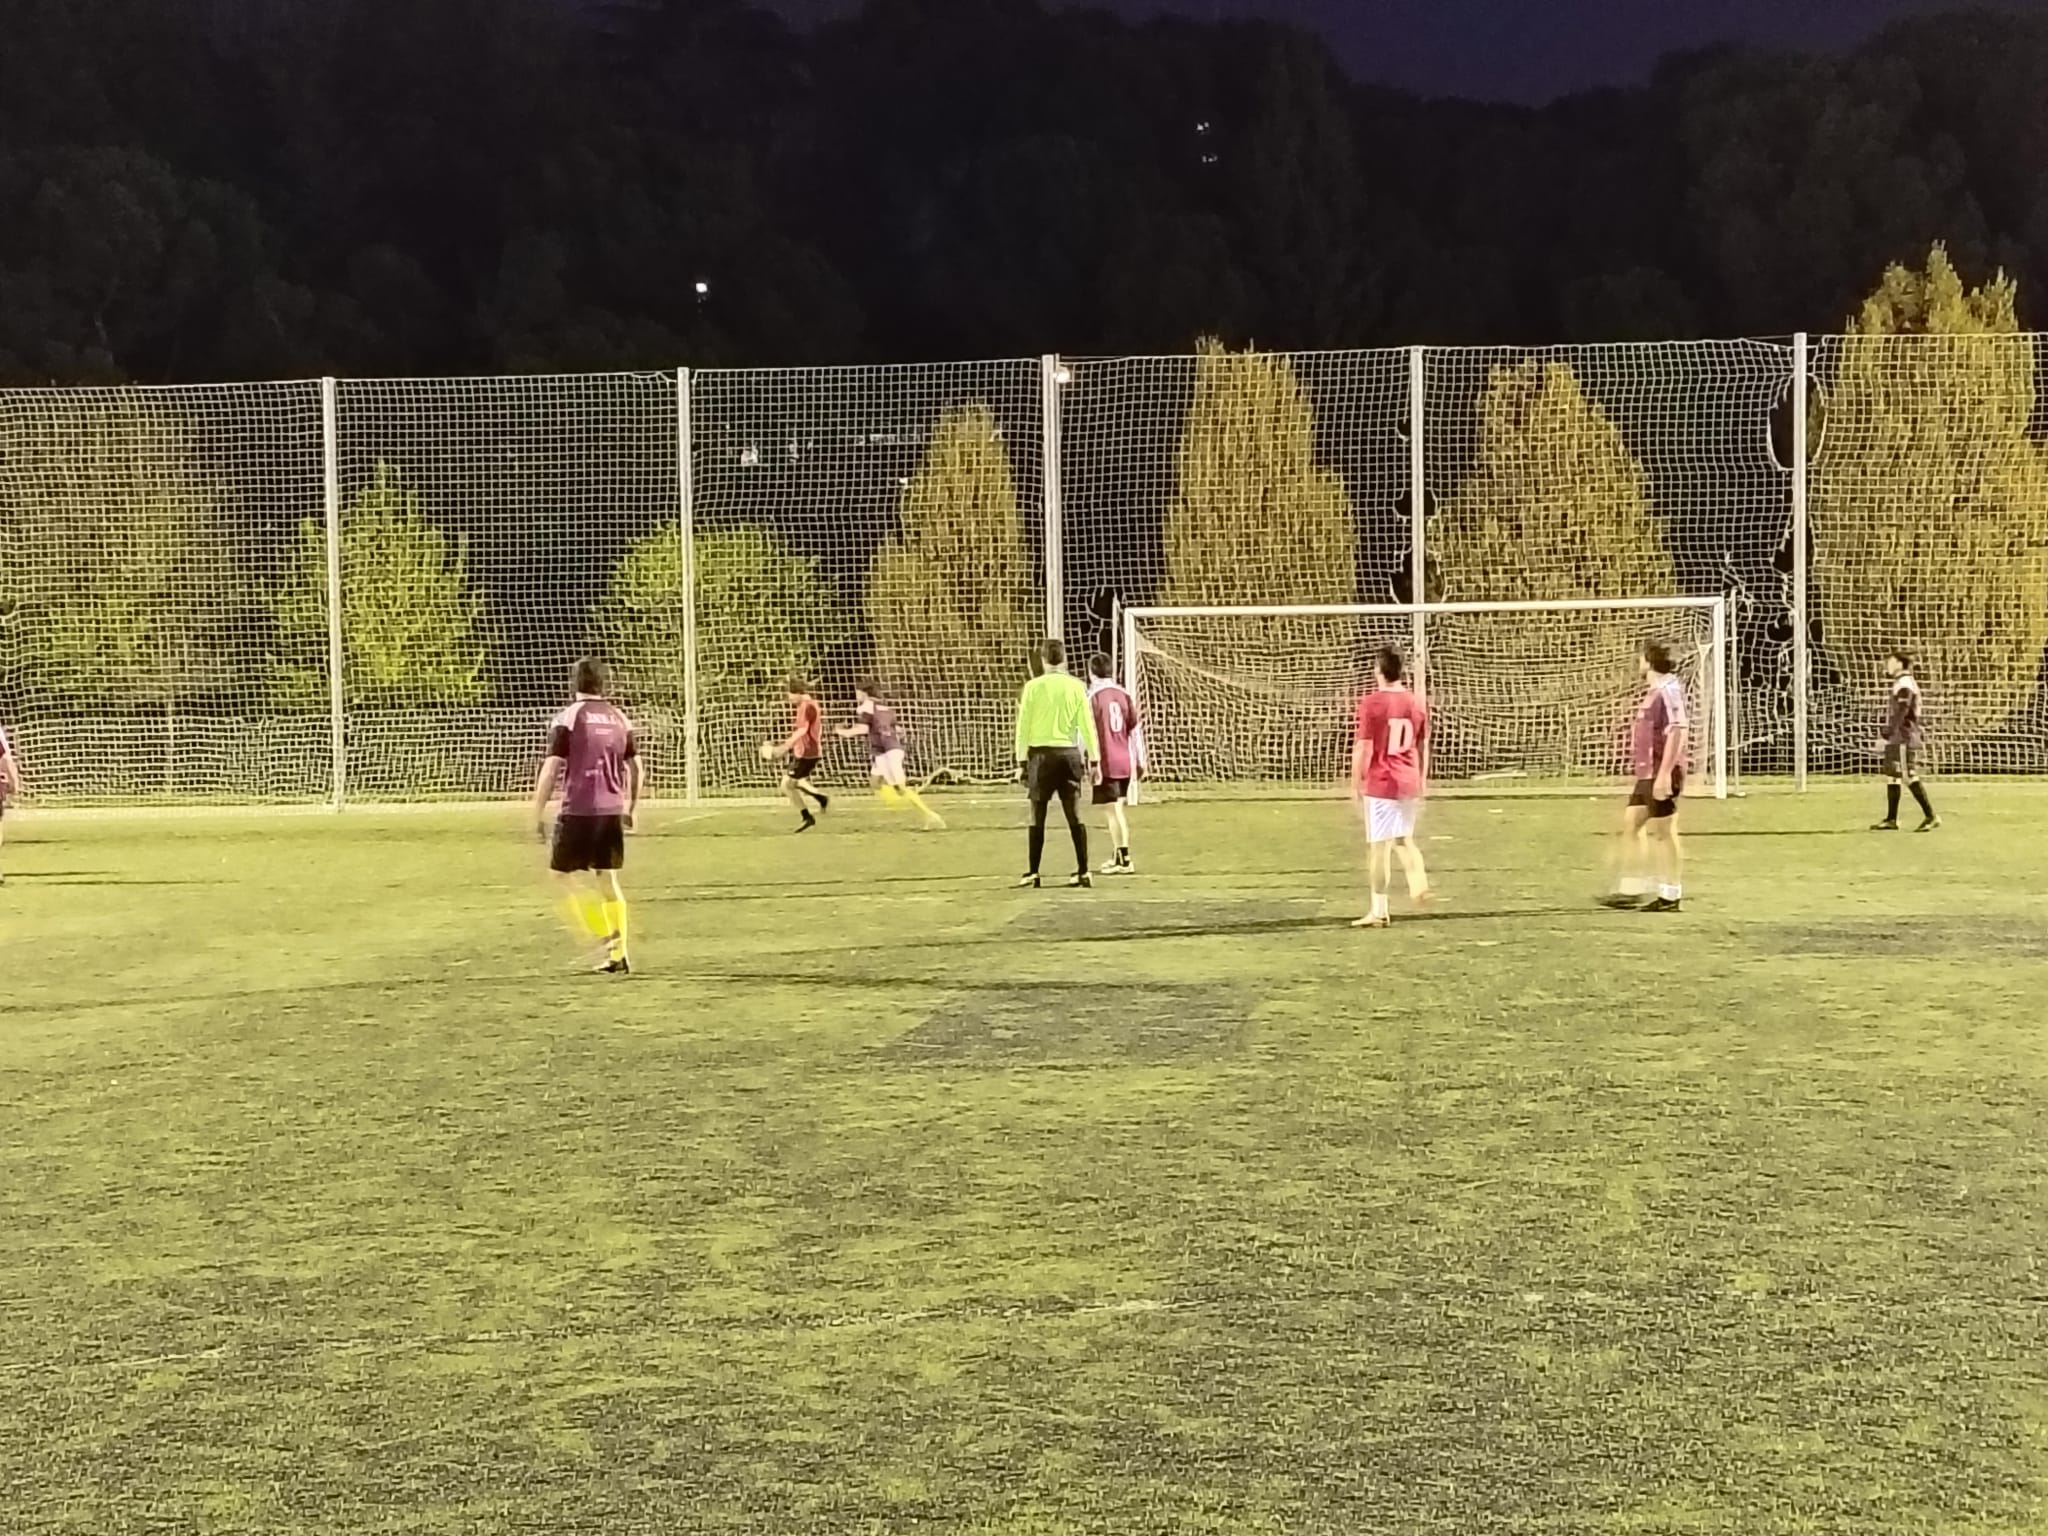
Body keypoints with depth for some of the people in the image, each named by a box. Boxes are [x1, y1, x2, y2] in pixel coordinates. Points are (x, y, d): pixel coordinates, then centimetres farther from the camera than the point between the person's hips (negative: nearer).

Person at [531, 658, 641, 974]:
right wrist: (632, 809, 23)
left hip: (578, 810, -5)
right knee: (608, 879, 11)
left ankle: (607, 936, -9)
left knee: (563, 872, 7)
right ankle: (618, 955, 8)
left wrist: (538, 813, -4)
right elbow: (635, 767, 12)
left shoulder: (568, 718, -5)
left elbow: (552, 768, -9)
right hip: (613, 810, 5)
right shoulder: (620, 718, 10)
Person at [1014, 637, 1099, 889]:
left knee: (1037, 816, 2)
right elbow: (1087, 725, 3)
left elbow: (1023, 727, -2)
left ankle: (1033, 873, 2)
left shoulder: (1033, 687, -2)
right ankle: (1083, 872, 4)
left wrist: (1022, 761, 2)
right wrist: (1093, 759, 7)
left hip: (1042, 754, -2)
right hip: (1069, 753, 2)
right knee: (1074, 815, 6)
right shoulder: (1076, 686, 3)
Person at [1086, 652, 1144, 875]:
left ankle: (1123, 860, -8)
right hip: (1125, 761, 6)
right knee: (1119, 808, 19)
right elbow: (1135, 730, 9)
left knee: (1110, 810, -4)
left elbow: (1090, 733, -12)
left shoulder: (1092, 697, -8)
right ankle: (1120, 855, 28)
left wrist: (1092, 764, -12)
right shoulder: (1125, 694, 7)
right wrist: (1140, 762, 15)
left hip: (1105, 763, -6)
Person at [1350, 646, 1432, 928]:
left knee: (1380, 845, 0)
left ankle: (1379, 911, 4)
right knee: (1404, 838, 23)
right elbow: (1421, 748, 12)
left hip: (1380, 782, -5)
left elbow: (1362, 747, -11)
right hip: (1408, 782, 5)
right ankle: (1419, 883, 4)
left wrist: (1355, 784, -3)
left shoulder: (1371, 703, -10)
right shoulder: (1416, 703, 5)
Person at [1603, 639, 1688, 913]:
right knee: (1630, 824, 12)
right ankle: (1631, 891, 17)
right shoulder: (1654, 691, 15)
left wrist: (1664, 773, -25)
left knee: (1662, 832, -3)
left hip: (1661, 775, -10)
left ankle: (1670, 896, 6)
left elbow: (1677, 732, -23)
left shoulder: (1668, 690, -16)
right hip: (1647, 774, 10)